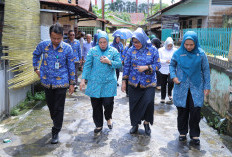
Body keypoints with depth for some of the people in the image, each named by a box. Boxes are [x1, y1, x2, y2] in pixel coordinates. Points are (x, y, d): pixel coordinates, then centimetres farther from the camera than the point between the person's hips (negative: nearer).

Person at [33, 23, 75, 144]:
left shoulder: (67, 48, -10)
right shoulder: (43, 45, -5)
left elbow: (71, 66, -2)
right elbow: (36, 55, 18)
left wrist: (71, 83, 0)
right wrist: (36, 68, 13)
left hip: (61, 82, -3)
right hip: (47, 82, 3)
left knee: (59, 108, 1)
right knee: (51, 106, 17)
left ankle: (56, 132, 12)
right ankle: (55, 121, 42)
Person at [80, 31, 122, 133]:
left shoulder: (113, 51, 4)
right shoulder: (92, 51, 4)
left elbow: (119, 64, 1)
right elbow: (87, 66, 2)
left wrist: (109, 61, -14)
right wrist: (83, 79, -4)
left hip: (109, 82, -1)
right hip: (95, 82, 1)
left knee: (108, 103, -7)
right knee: (96, 105, 6)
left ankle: (108, 118, 26)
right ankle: (99, 125, 24)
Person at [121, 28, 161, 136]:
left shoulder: (153, 50, -3)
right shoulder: (131, 50, 1)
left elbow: (158, 65, -2)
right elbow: (126, 66, 5)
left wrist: (146, 67, -18)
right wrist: (124, 81, 3)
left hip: (149, 84, -2)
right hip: (134, 83, 2)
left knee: (148, 103, -8)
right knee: (134, 105, 7)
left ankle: (147, 123, 18)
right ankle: (135, 124, 28)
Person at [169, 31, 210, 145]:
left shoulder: (201, 54, -4)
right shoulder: (178, 53, -3)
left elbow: (206, 70, 3)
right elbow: (172, 65, 12)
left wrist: (207, 86, 1)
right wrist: (173, 76, -5)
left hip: (196, 87, -1)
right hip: (181, 86, 1)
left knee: (195, 110, -3)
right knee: (182, 110, 7)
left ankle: (194, 134, 15)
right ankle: (182, 132, 25)